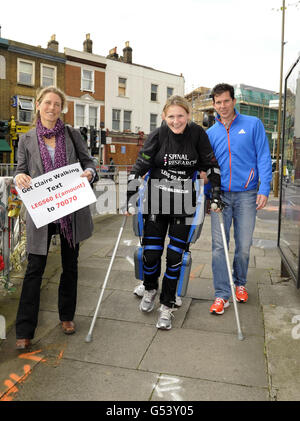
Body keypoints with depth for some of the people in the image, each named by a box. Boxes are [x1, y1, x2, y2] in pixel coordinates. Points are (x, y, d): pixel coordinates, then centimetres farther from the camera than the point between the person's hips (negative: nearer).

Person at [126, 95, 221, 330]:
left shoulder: (198, 134, -5)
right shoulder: (158, 135, -7)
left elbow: (210, 164, 5)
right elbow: (140, 167, -6)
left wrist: (216, 193, 3)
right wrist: (130, 198, -11)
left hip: (184, 203, 0)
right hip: (156, 199, 0)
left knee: (175, 255, 0)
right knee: (151, 252, 2)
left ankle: (167, 305, 18)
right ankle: (150, 289, 34)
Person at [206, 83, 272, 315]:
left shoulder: (253, 124, 3)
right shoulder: (211, 133, 10)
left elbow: (264, 158, 0)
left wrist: (264, 189, -9)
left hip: (246, 194, -1)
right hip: (220, 194, 2)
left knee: (244, 245, 5)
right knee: (219, 245, -4)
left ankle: (240, 283, 30)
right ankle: (222, 294, 6)